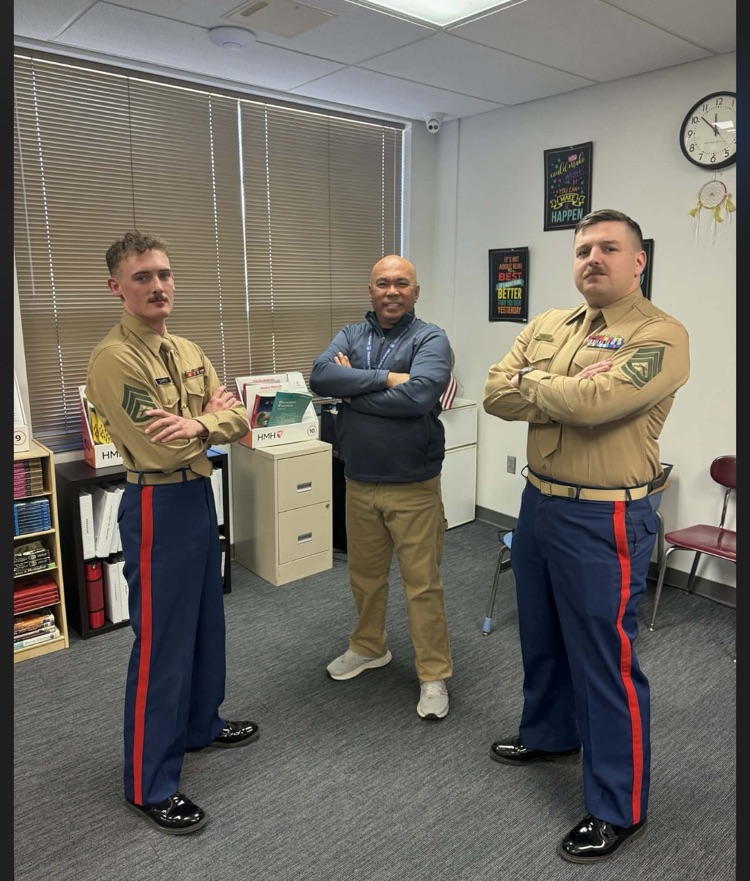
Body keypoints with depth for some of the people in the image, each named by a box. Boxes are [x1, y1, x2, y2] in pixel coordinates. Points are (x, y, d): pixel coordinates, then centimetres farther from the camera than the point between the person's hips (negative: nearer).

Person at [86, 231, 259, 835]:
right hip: (158, 505, -8)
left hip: (199, 495, 9)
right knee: (161, 642, 1)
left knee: (205, 622, 21)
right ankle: (149, 785, 19)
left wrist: (199, 424, -19)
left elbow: (237, 420, 2)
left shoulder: (189, 352, 8)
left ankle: (200, 724, 42)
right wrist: (212, 413, -7)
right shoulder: (114, 359, -18)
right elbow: (165, 446, -24)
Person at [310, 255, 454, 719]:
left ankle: (434, 675, 21)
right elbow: (320, 376, -14)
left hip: (414, 487, -5)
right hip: (359, 484, 5)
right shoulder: (350, 335, 5)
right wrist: (385, 378, -22)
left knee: (423, 584, 5)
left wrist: (352, 388, -15)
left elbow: (418, 395, -27)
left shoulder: (431, 339, -9)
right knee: (365, 575, 21)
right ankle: (369, 647, 43)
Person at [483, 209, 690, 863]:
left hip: (602, 521, -7)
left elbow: (591, 402, -28)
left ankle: (619, 809, 24)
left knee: (605, 660, 4)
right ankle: (550, 735, 49)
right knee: (542, 637, 23)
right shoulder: (547, 326, 8)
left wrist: (529, 381, -10)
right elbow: (495, 396, -3)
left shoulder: (660, 335, -14)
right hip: (537, 504, 8)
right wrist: (567, 391, -17)